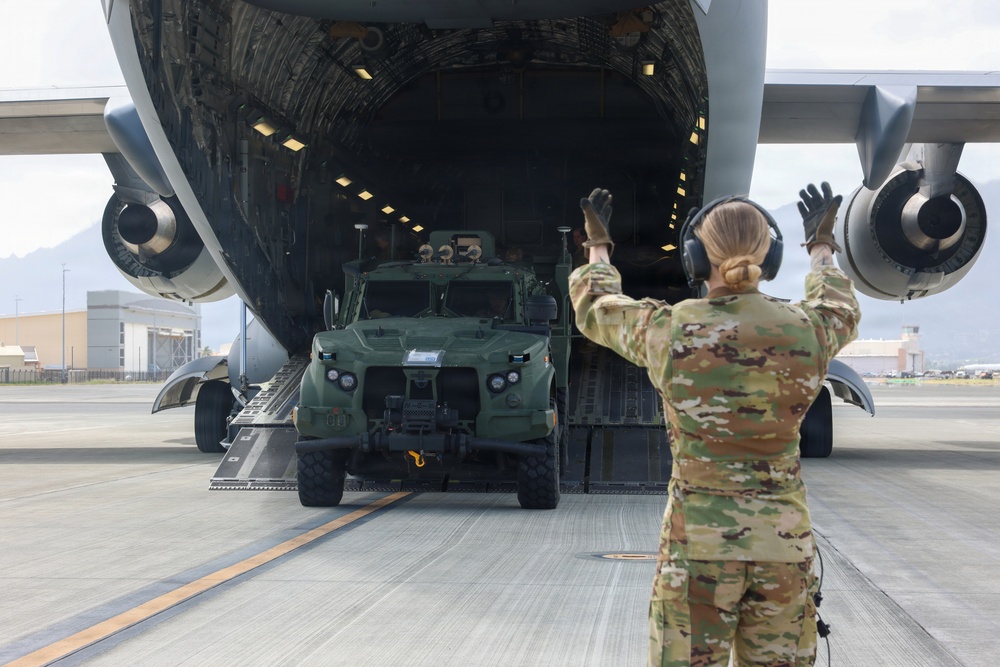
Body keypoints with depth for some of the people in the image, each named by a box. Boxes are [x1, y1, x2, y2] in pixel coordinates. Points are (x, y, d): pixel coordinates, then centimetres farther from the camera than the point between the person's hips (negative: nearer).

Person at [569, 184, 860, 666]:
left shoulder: (669, 332, -9)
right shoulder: (804, 332, -3)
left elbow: (594, 307, 14)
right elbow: (840, 313, 25)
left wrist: (597, 246, 33)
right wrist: (821, 247, 43)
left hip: (699, 538, -2)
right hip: (784, 539, 2)